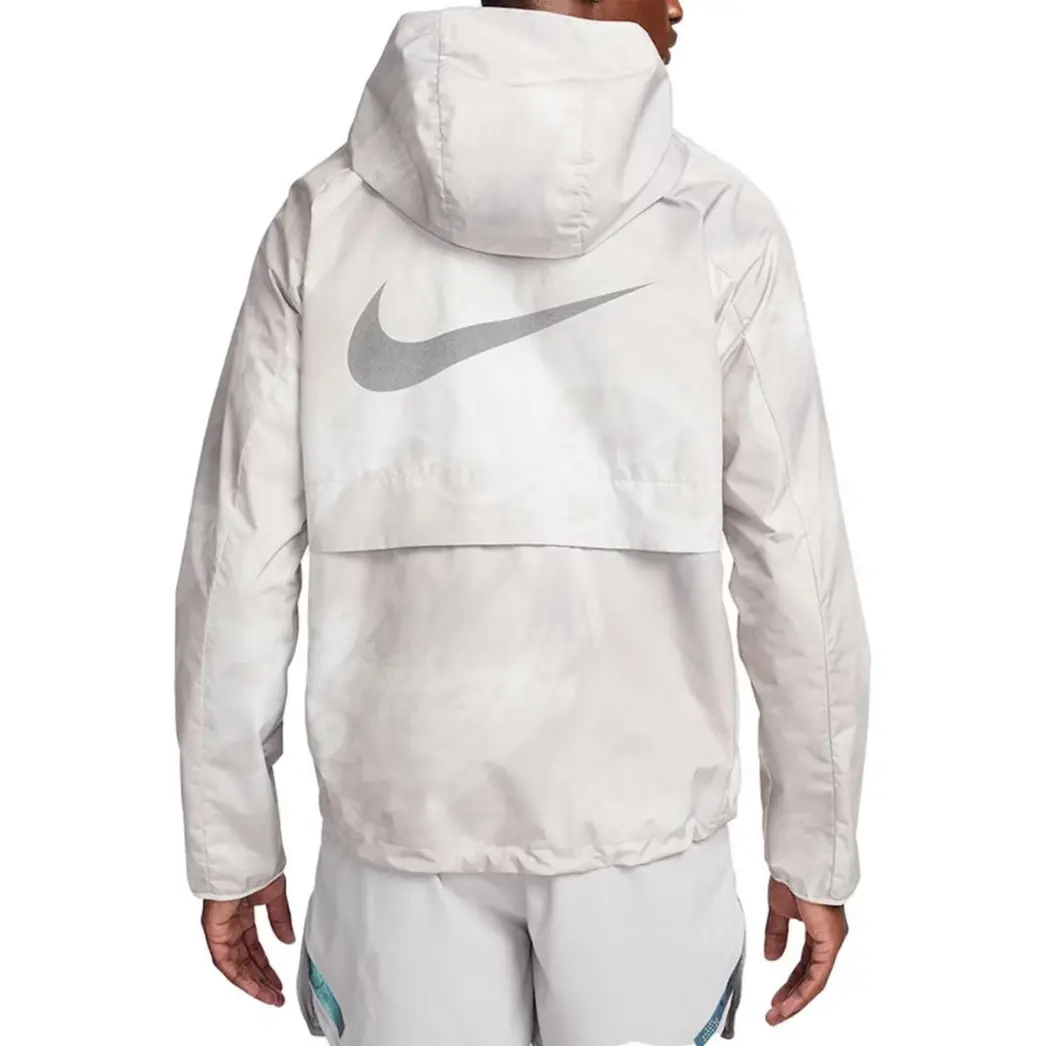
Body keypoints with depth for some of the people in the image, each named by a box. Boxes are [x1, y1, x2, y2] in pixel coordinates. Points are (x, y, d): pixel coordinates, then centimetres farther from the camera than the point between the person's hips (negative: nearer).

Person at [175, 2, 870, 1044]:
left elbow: (240, 554, -6)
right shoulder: (720, 226, -9)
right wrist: (815, 844, 5)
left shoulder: (325, 214, -5)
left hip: (402, 813, 2)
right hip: (642, 812, -1)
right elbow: (795, 563, -8)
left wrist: (232, 837, 5)